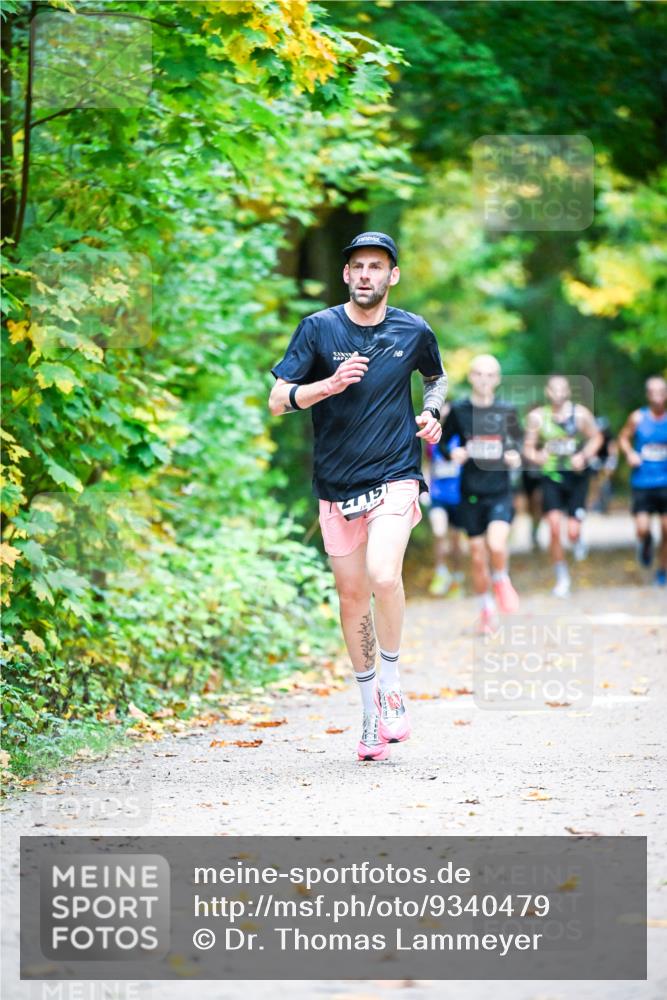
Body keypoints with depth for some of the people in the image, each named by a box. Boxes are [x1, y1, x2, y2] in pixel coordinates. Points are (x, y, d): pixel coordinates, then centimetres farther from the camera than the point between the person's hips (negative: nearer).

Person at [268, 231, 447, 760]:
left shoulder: (414, 331, 2)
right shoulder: (318, 328, -2)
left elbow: (438, 378, 24)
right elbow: (278, 400, -5)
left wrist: (433, 413, 3)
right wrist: (331, 384, -21)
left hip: (394, 477, -1)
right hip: (336, 484, 2)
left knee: (383, 577, -24)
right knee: (352, 594, 7)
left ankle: (391, 683, -3)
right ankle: (372, 711, 23)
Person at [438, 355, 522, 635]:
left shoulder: (506, 411, 1)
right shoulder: (459, 410, -1)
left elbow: (518, 439, 16)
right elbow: (443, 441, 10)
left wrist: (516, 456, -5)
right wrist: (451, 453, -11)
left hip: (500, 492, -1)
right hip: (471, 493, 1)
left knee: (496, 545, -23)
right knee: (477, 556, 6)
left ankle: (501, 581, 9)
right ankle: (486, 609, 25)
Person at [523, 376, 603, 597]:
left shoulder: (580, 414, -6)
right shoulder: (536, 417, -4)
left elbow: (596, 437, 6)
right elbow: (528, 447, 1)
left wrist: (584, 456, -11)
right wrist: (536, 456, -21)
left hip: (576, 476, 0)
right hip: (551, 477, 0)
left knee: (572, 531, -8)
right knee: (554, 526, -15)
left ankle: (577, 539, 35)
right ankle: (562, 577, 3)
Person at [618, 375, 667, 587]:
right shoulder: (638, 418, -3)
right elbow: (623, 438, 10)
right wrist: (630, 453, -8)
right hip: (642, 482, -1)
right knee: (642, 528, -12)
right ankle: (646, 543, 25)